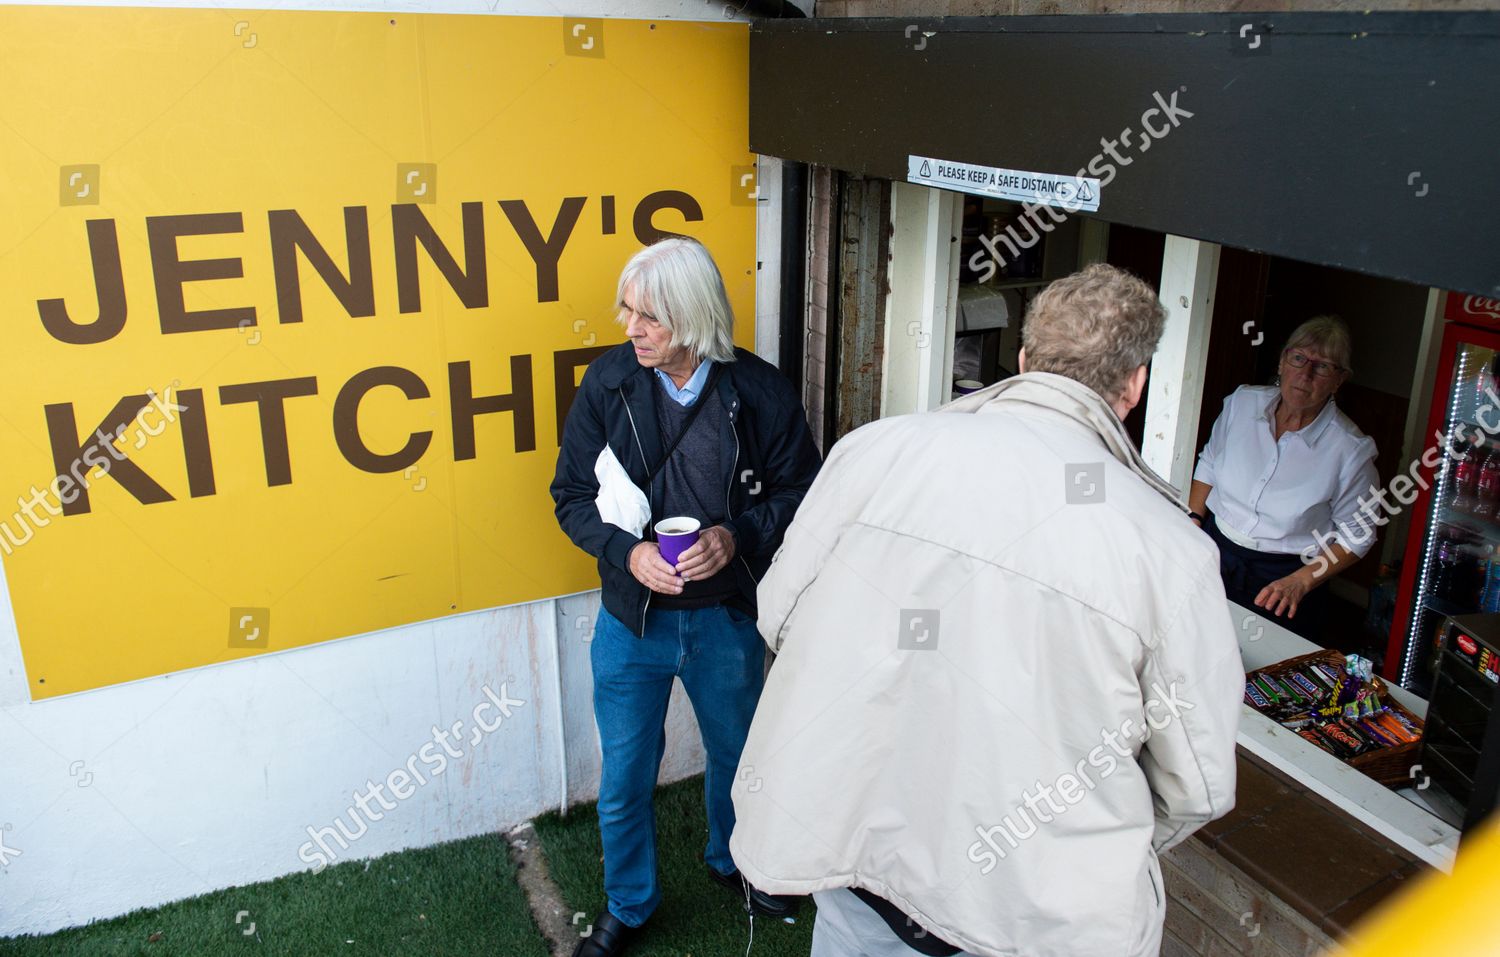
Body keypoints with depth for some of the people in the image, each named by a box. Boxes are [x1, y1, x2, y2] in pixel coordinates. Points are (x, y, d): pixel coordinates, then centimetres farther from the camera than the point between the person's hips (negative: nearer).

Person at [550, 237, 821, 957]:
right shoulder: (608, 382, -10)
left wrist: (738, 535, -22)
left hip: (726, 619, 1)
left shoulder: (759, 390, -13)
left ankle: (731, 861, 53)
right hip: (632, 619, 0)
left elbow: (799, 488, -4)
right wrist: (628, 551, -21)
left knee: (737, 755, 23)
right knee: (624, 780, 12)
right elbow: (572, 495, -3)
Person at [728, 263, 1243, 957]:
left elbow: (780, 614, 1)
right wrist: (1113, 863, 15)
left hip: (849, 844, 2)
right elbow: (1198, 787, -6)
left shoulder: (873, 449, -11)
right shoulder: (1171, 550, -15)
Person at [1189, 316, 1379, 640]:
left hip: (1283, 578, -3)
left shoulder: (1350, 449, -15)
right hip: (1214, 552, 3)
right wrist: (1193, 520, 2)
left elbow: (1357, 535, -7)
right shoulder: (1243, 402, -4)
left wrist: (1300, 582, -17)